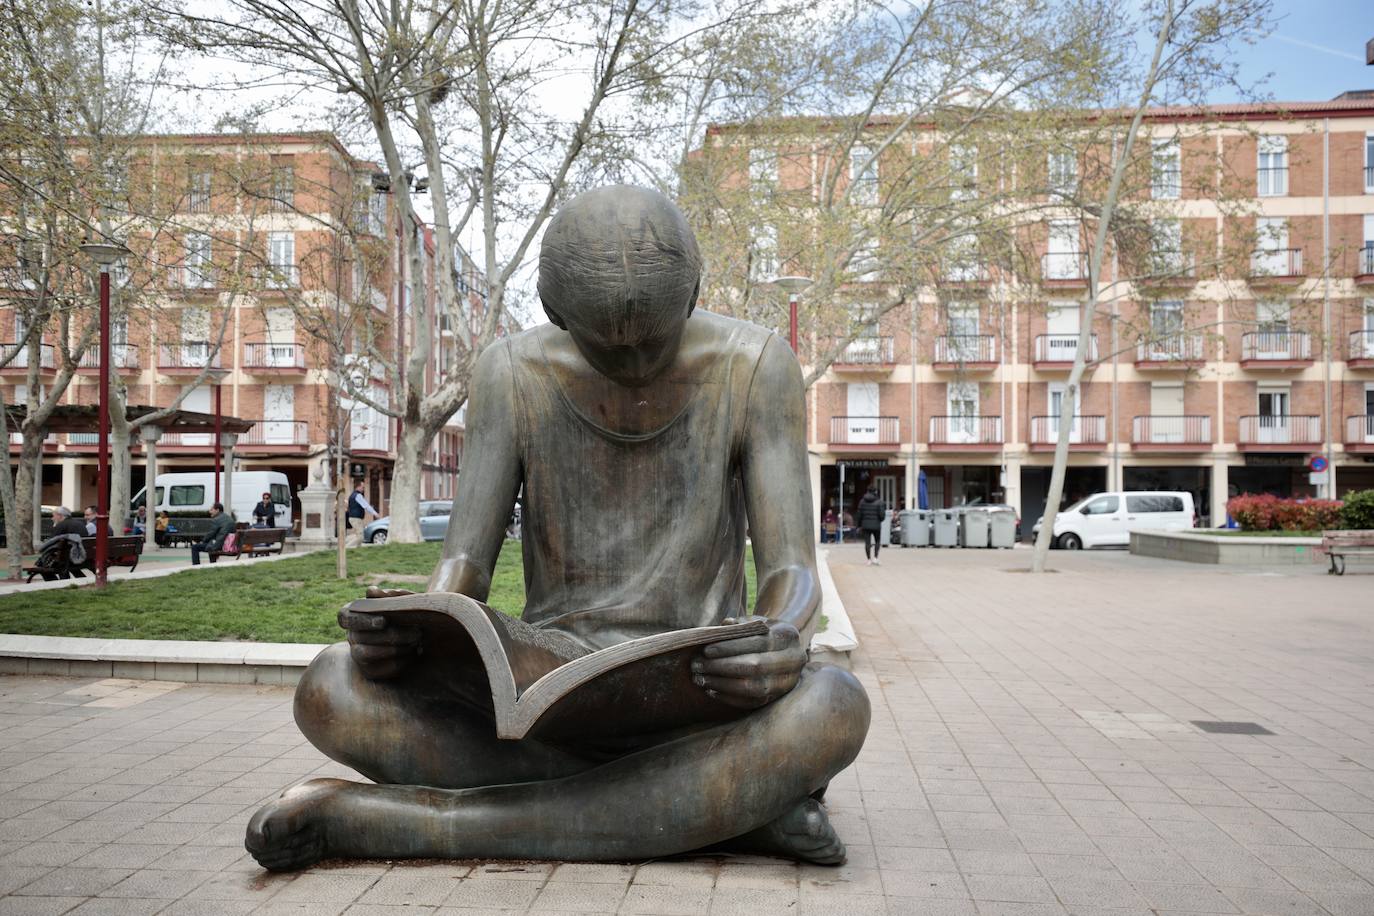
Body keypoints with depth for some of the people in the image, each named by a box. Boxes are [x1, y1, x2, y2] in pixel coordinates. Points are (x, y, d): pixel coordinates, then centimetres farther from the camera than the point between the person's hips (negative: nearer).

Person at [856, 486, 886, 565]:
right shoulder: (879, 502, -8)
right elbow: (881, 515, -12)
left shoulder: (862, 501, 2)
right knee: (877, 541, 14)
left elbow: (860, 514, 3)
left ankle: (869, 560, 4)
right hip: (876, 525, -2)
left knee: (867, 542, 5)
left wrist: (859, 525, 11)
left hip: (865, 525, 2)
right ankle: (875, 557, 0)